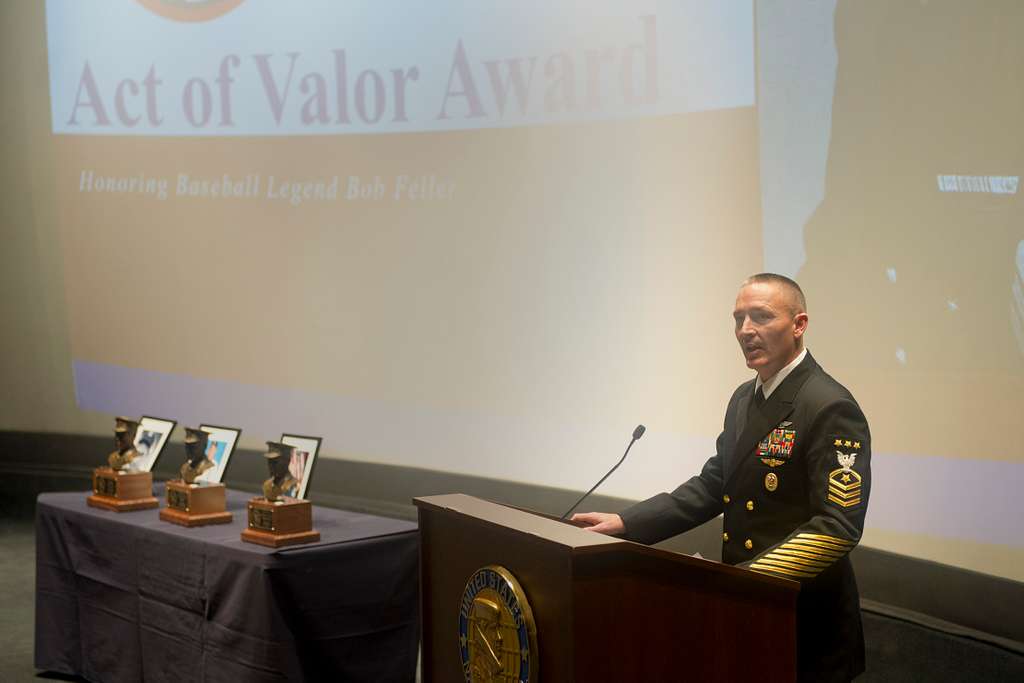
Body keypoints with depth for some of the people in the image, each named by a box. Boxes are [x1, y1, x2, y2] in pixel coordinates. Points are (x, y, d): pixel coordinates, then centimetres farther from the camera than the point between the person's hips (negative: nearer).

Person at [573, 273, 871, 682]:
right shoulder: (744, 398, 10)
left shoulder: (831, 408, -19)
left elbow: (838, 526, -24)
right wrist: (627, 523, 3)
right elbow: (715, 484, 14)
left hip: (806, 618, -8)